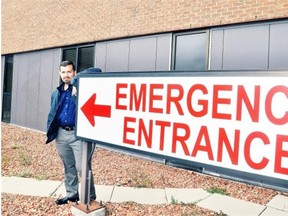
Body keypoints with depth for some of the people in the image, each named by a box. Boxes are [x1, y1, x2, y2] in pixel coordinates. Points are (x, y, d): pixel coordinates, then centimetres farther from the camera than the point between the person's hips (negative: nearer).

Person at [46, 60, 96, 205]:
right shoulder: (56, 93, 14)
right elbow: (52, 114, 17)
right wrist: (50, 131, 8)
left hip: (78, 134, -5)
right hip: (61, 134, 6)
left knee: (82, 167, -2)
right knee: (68, 167, 16)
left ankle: (90, 196, 13)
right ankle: (72, 194, 30)